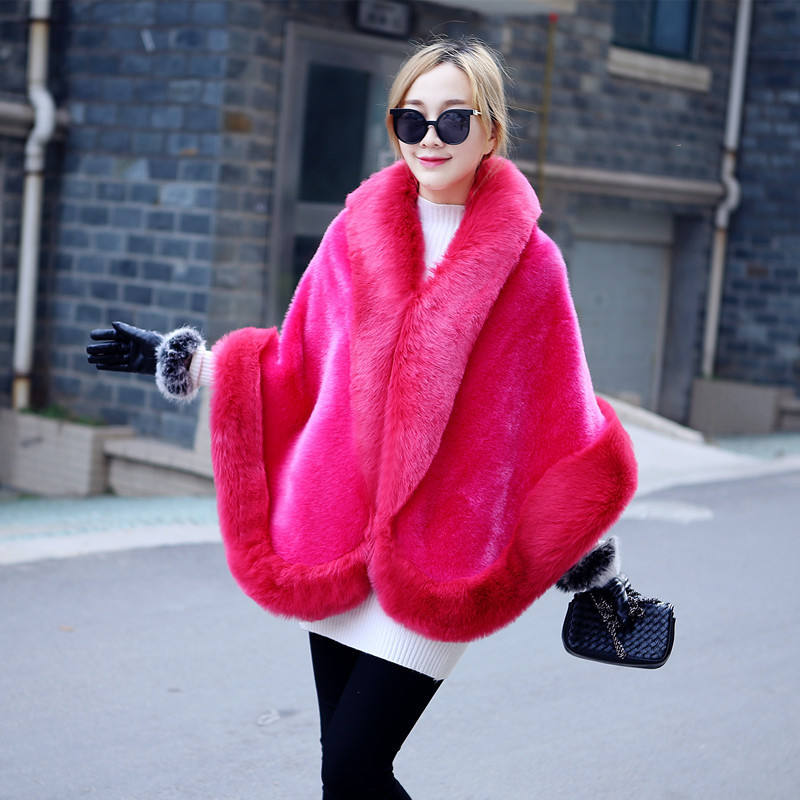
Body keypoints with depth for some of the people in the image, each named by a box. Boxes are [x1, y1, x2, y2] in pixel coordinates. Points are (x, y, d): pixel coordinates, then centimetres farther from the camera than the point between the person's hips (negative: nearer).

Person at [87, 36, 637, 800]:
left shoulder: (529, 263, -4)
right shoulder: (356, 234, 4)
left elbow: (560, 416, 3)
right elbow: (299, 365, 15)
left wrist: (593, 564, 5)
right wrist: (178, 359, 14)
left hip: (439, 553, -4)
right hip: (336, 530, 4)